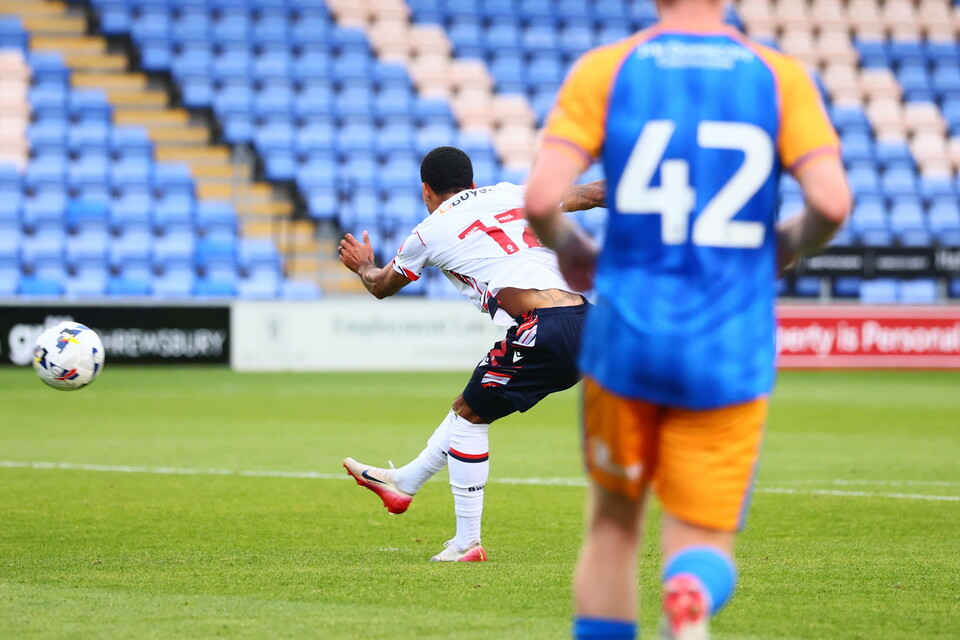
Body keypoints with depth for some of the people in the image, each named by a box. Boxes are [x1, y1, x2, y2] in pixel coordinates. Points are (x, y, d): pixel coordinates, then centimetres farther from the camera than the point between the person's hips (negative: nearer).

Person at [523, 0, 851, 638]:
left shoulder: (604, 70, -1)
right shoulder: (781, 76, 1)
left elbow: (540, 197, -11)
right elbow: (832, 200, -10)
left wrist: (570, 251, 11)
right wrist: (778, 250, 11)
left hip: (625, 344, 0)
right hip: (731, 357, 0)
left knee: (613, 525, 19)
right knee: (703, 546, 5)